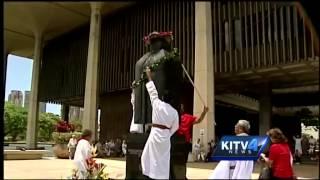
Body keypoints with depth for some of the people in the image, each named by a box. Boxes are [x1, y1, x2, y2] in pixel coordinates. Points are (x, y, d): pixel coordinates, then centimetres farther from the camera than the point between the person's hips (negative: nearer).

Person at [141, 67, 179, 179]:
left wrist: (149, 76, 19)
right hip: (166, 136, 3)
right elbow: (174, 127, 6)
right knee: (164, 160, 8)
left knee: (152, 157, 7)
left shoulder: (157, 104, -5)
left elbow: (153, 92, 7)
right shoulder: (174, 112, 1)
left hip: (155, 134, -2)